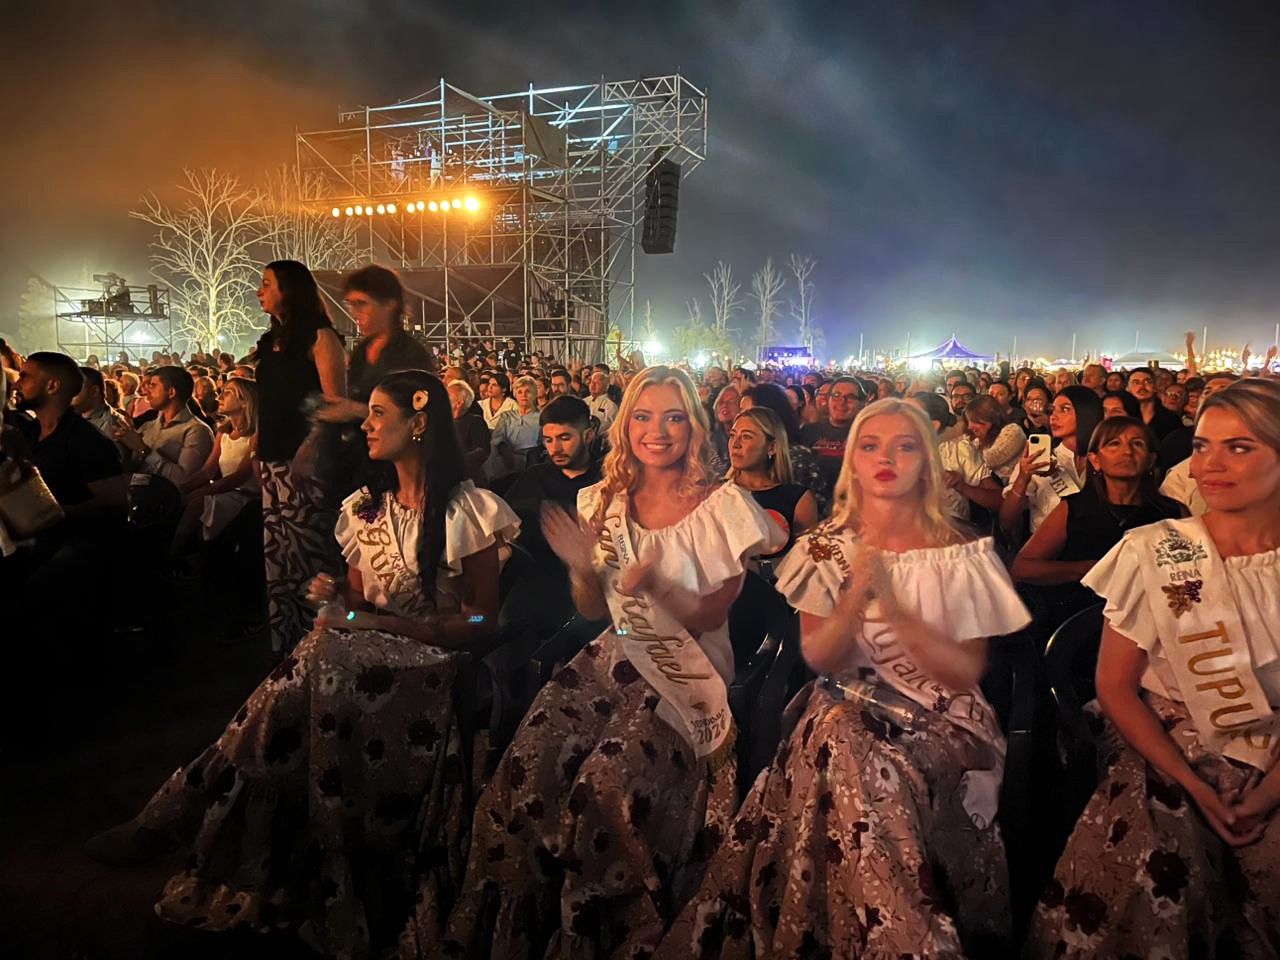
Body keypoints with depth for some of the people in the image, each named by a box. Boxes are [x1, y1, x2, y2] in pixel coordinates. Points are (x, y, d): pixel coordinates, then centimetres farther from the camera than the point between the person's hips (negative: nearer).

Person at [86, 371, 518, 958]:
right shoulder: (365, 508, 11)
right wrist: (337, 598, -10)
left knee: (331, 668, -27)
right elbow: (360, 600, 12)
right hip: (361, 656, 5)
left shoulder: (467, 509, -8)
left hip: (429, 663, -5)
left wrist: (378, 622, -14)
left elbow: (481, 620, -9)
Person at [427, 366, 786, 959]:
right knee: (525, 768, -18)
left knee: (606, 782, -27)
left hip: (688, 676, -4)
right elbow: (594, 611, 11)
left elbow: (708, 617, -7)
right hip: (613, 660, 4)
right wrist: (582, 568, -11)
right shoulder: (605, 502, 8)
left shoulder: (722, 507, -5)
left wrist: (653, 583, -26)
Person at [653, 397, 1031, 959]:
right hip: (846, 717, 2)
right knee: (843, 765, -28)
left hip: (938, 726, -2)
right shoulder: (826, 548, 3)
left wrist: (893, 604, -20)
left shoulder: (960, 555, -2)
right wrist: (857, 592, -21)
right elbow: (819, 658, -3)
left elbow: (965, 672, -7)